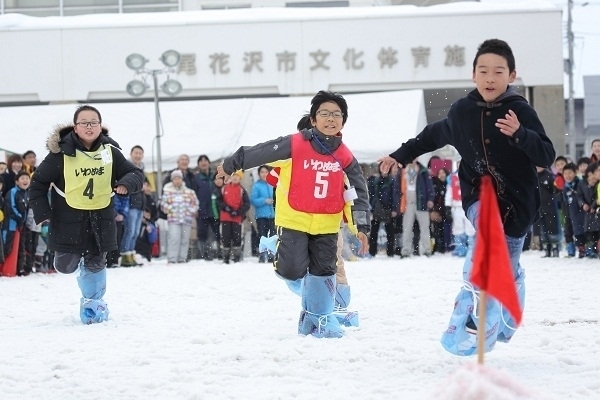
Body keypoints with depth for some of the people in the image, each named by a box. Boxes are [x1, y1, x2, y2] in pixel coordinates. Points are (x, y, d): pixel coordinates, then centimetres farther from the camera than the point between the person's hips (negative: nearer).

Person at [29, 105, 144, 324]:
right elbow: (38, 182, -5)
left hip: (101, 217, 2)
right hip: (68, 217, -2)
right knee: (66, 266, 4)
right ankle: (73, 256, 40)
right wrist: (42, 212, -14)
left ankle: (93, 301, 28)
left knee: (96, 263, 7)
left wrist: (127, 183, -22)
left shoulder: (110, 151, -5)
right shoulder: (61, 153, -13)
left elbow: (135, 173, 2)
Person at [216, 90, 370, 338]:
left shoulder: (344, 157, -2)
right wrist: (231, 165, 5)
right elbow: (260, 152, -4)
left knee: (324, 271, 6)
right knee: (292, 270, -9)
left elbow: (358, 192, 4)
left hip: (327, 224, 3)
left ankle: (318, 317, 20)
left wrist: (362, 226, -2)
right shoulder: (294, 145, -13)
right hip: (294, 220, -3)